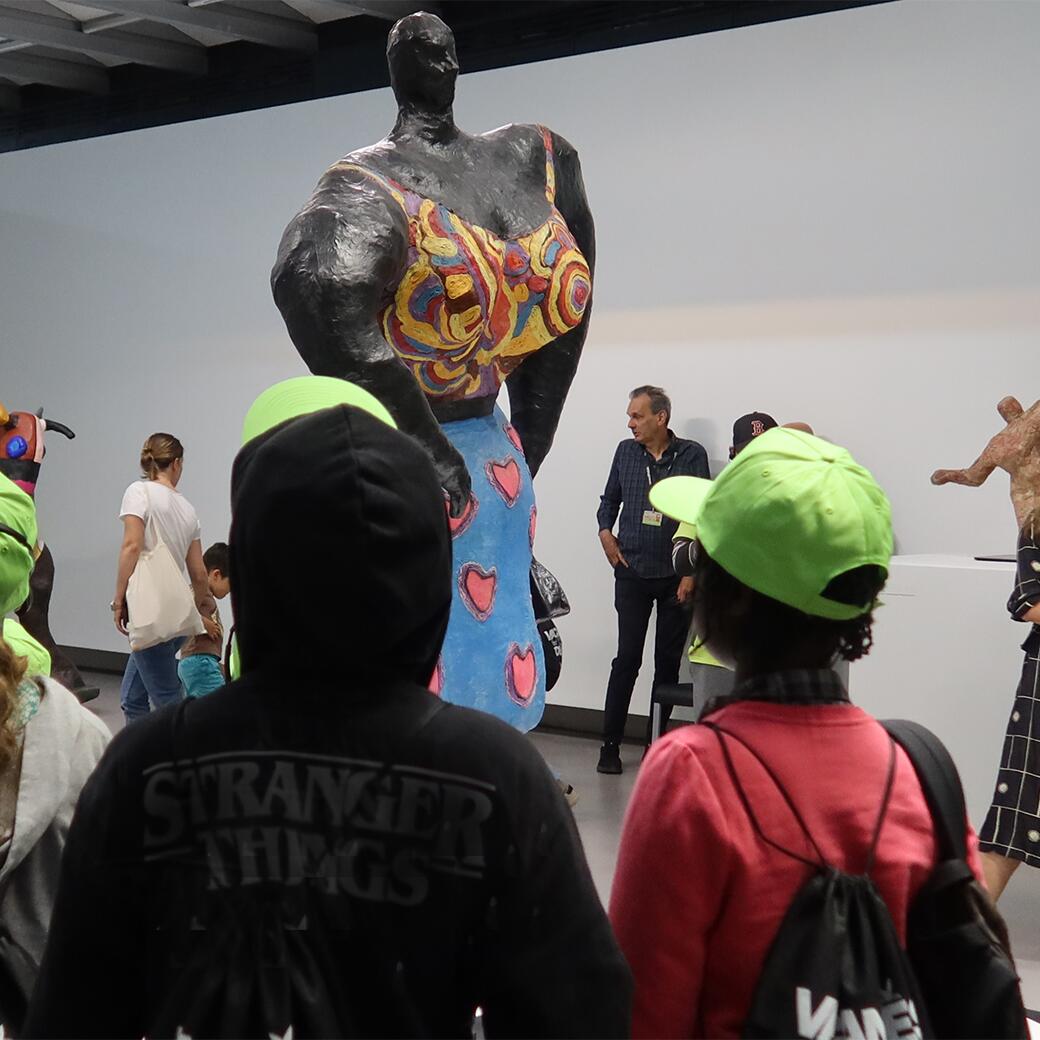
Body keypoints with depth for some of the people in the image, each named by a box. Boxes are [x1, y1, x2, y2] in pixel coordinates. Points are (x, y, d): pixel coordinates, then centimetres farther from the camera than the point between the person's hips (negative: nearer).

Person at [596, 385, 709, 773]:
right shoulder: (626, 451, 6)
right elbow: (609, 500, 21)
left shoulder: (691, 455, -3)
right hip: (632, 572, 1)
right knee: (627, 658, -3)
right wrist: (605, 533, 3)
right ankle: (610, 744, 3)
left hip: (676, 576, -1)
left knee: (668, 661, 6)